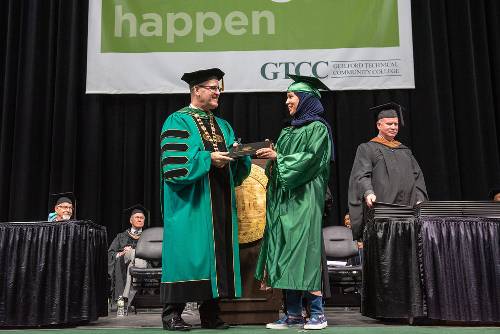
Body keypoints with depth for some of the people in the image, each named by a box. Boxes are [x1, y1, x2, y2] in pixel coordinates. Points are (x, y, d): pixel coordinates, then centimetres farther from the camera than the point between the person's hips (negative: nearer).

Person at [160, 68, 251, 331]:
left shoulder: (223, 126, 20)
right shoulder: (178, 121, 0)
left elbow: (237, 170, 17)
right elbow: (174, 164, -12)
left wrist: (238, 153, -4)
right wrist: (208, 159, -18)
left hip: (220, 204, 6)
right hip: (190, 202, -6)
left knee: (219, 251, 5)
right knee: (187, 252, -6)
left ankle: (210, 313, 14)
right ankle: (172, 313, 4)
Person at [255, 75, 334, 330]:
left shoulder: (317, 128, -1)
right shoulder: (289, 131, 21)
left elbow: (311, 159, -13)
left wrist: (278, 158, -10)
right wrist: (270, 156, 1)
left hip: (304, 198, -7)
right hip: (283, 199, 7)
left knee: (305, 251, -10)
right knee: (286, 253, 3)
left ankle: (317, 313, -3)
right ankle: (293, 314, 7)